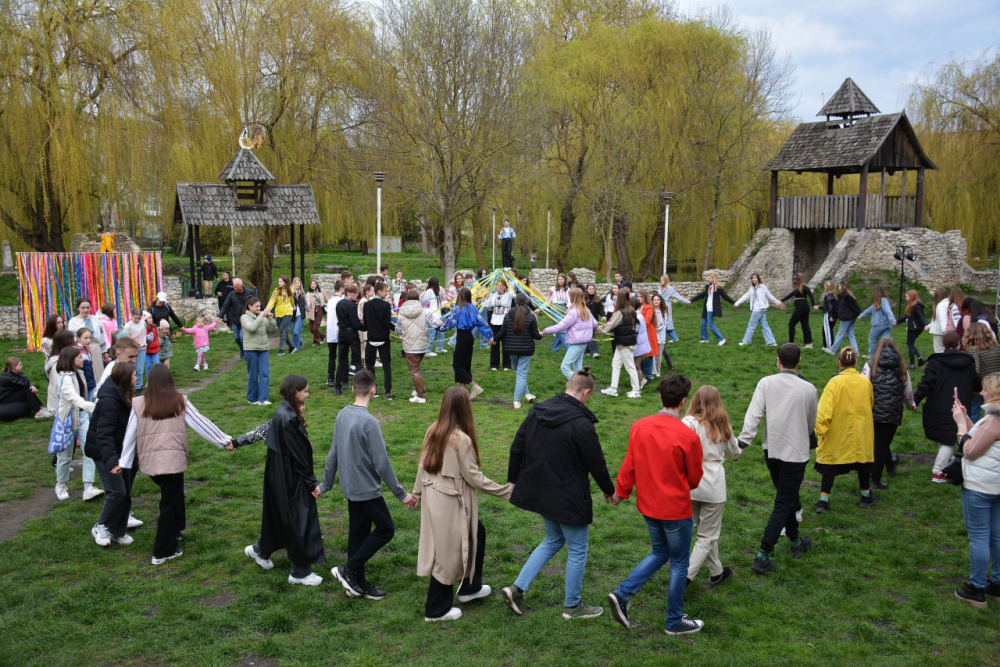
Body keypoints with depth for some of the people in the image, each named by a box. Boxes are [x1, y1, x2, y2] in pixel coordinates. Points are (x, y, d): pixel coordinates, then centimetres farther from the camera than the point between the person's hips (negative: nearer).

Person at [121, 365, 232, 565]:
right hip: (173, 460, -3)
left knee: (172, 493, 26)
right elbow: (201, 424, 6)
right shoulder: (180, 402, 1)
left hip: (149, 462, 3)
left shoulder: (138, 404, 5)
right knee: (169, 505, 5)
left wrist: (124, 462, 17)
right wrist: (224, 440, 15)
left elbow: (130, 434, 9)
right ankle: (163, 552, 11)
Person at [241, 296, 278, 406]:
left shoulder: (263, 316, 10)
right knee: (253, 375, 5)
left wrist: (271, 320, -6)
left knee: (265, 374, -5)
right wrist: (261, 317, -19)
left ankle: (263, 399, -5)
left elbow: (272, 331, 8)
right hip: (251, 349, -3)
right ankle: (252, 399, 19)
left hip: (264, 348, 3)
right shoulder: (245, 317, -1)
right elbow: (251, 327, -21)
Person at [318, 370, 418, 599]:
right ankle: (349, 570, 4)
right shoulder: (369, 422, -23)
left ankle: (357, 582, 24)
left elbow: (333, 453, 10)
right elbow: (381, 463, -21)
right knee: (385, 529, 4)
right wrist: (401, 493, -14)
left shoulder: (342, 415, 1)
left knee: (358, 533, 16)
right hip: (367, 489, -8)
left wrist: (325, 484, 20)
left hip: (350, 487, 8)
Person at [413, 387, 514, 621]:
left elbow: (422, 466, 9)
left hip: (432, 497, 8)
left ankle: (470, 587, 37)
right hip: (451, 503, -8)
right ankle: (437, 610, 20)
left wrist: (416, 493, 22)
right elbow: (473, 477, -16)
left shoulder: (432, 431, 1)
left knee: (477, 533, 23)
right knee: (448, 552, 7)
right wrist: (506, 490, -8)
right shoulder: (461, 439, -21)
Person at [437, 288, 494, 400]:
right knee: (466, 364, 15)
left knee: (457, 364, -2)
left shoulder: (457, 309, -11)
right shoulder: (472, 308, 6)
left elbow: (450, 323, -13)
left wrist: (438, 327, 2)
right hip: (470, 336, 7)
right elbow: (481, 322, 3)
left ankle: (474, 386, -11)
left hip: (462, 337, -7)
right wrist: (490, 336, 5)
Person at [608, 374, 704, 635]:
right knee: (679, 563, 13)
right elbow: (695, 478, -7)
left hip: (647, 505, 5)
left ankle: (622, 594, 10)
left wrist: (621, 491, 17)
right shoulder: (688, 436, -20)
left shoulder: (639, 426, -8)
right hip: (675, 508, -5)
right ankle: (675, 621, 26)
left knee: (660, 552, 24)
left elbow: (629, 464, 1)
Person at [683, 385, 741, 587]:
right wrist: (738, 453, 44)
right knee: (708, 536, 8)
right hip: (714, 486, 0)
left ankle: (717, 571, 32)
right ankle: (686, 576, -3)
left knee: (706, 531, 19)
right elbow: (733, 453, 22)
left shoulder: (689, 423, -10)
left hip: (692, 485, 0)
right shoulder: (723, 425, 3)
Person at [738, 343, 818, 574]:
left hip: (771, 450, 3)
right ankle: (762, 556, -3)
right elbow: (812, 424, 6)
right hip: (796, 453, -3)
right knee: (783, 504, 1)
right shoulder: (808, 389, -8)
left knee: (787, 498, 23)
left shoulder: (766, 383, -7)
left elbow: (753, 415, -15)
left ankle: (796, 541, 40)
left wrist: (743, 442, -13)